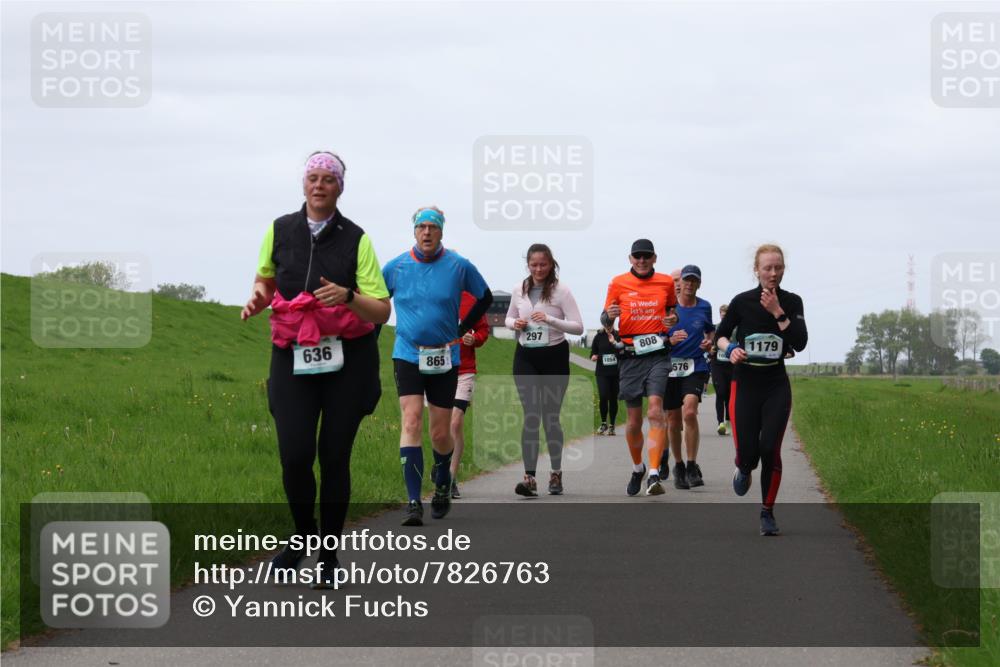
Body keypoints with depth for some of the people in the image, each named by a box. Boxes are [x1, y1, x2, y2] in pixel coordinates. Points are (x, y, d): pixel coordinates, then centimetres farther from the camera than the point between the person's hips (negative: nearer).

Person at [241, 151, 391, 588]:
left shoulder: (355, 239, -3)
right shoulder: (280, 230, 5)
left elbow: (381, 311, -6)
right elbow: (265, 277, 23)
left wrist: (347, 296, -25)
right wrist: (258, 298, 0)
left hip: (347, 359, -1)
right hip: (293, 357, 1)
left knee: (334, 456, 1)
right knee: (294, 454, -10)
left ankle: (329, 556, 16)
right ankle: (303, 533, 18)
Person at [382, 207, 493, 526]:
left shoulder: (459, 266, -2)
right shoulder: (396, 267, 0)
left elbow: (485, 298, 14)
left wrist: (462, 329, 9)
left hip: (445, 359, 0)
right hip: (407, 356, 0)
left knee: (441, 435, 4)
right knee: (411, 422, -16)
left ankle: (443, 481, 37)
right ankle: (414, 503, -18)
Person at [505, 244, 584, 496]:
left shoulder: (561, 291, -6)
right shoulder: (518, 290, 6)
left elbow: (578, 326, -9)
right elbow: (509, 318, 21)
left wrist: (550, 320, -23)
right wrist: (515, 323, -3)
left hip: (554, 356, -2)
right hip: (526, 357, 2)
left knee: (551, 416, 5)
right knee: (531, 416, -8)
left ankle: (556, 473, 21)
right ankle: (529, 477, -16)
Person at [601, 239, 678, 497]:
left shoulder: (666, 282, 8)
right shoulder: (618, 283, 5)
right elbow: (605, 320, 9)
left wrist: (674, 319, 0)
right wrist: (609, 315, -15)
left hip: (658, 354, -1)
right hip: (630, 356, 1)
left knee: (655, 410, -18)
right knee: (633, 421, 5)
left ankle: (653, 475, -23)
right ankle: (637, 468, 30)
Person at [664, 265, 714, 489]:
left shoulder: (704, 307, 7)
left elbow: (710, 330, 24)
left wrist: (709, 342, 1)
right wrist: (671, 340, -18)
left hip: (696, 367, -1)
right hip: (670, 367, 1)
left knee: (690, 412, -23)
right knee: (673, 420, 6)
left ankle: (692, 466, -16)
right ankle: (678, 466, 25)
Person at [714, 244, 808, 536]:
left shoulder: (792, 302, 0)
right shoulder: (742, 302, -5)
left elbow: (800, 343, -11)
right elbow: (720, 335, 7)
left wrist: (778, 312, -18)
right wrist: (730, 349, -14)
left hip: (776, 387, 1)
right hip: (745, 384, -1)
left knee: (770, 449, -10)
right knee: (748, 453, -6)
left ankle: (767, 512, 7)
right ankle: (743, 469, 33)